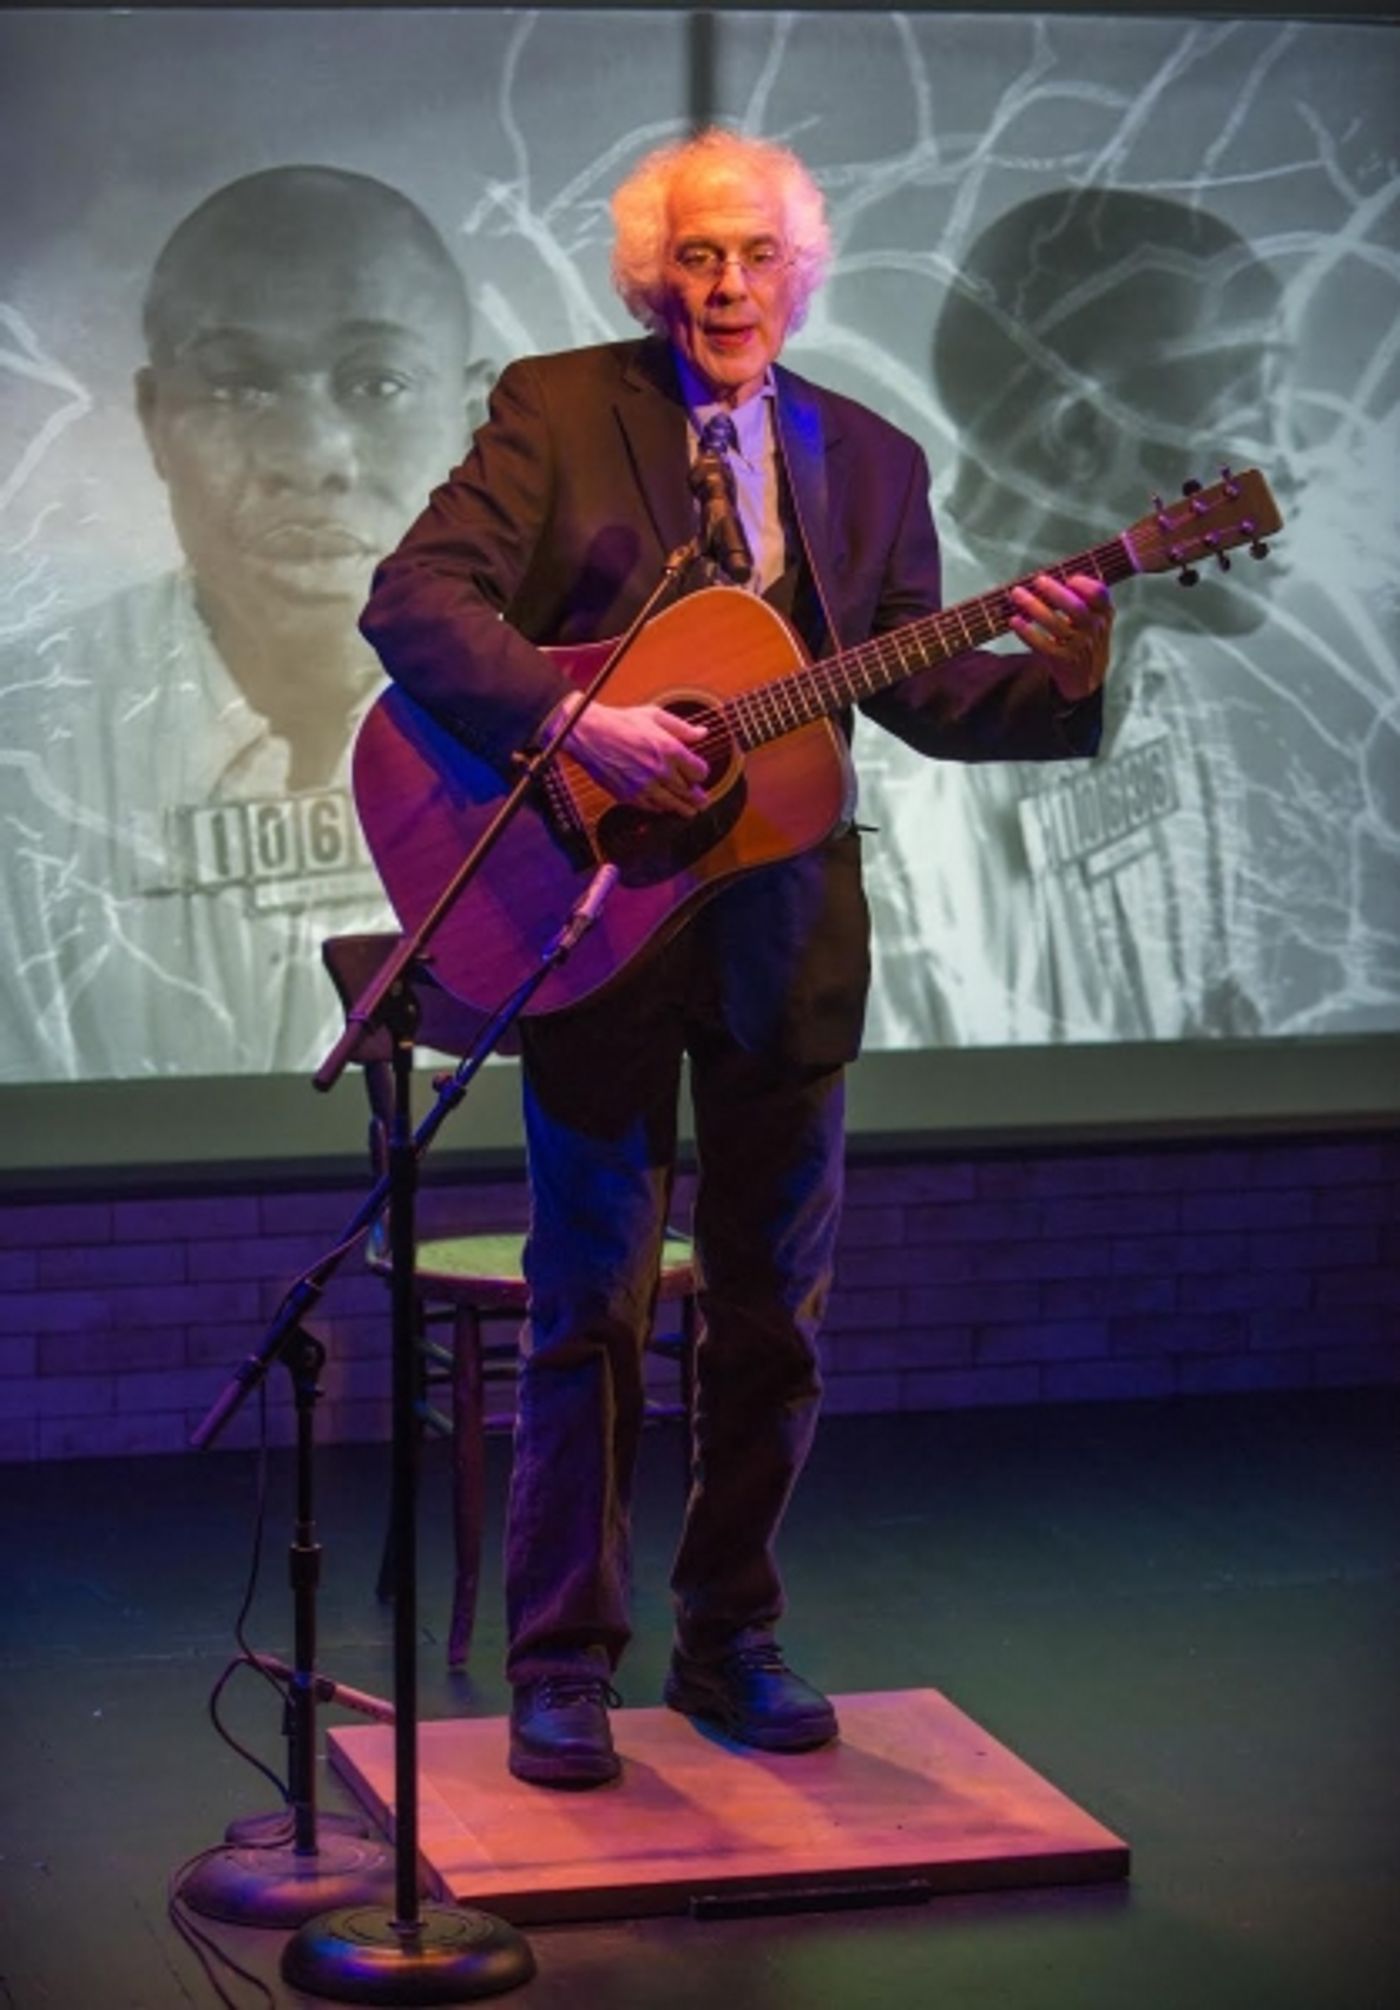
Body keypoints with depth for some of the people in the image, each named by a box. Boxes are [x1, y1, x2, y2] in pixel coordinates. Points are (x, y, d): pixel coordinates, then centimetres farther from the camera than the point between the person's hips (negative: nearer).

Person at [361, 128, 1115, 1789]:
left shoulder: (868, 461, 10)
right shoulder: (556, 411, -2)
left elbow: (927, 697, 7)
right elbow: (413, 601, -13)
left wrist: (1057, 675, -13)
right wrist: (578, 722, -25)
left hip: (788, 933, 4)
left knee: (775, 1313, 9)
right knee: (590, 1311, 1)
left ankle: (727, 1637, 23)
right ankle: (561, 1667, 10)